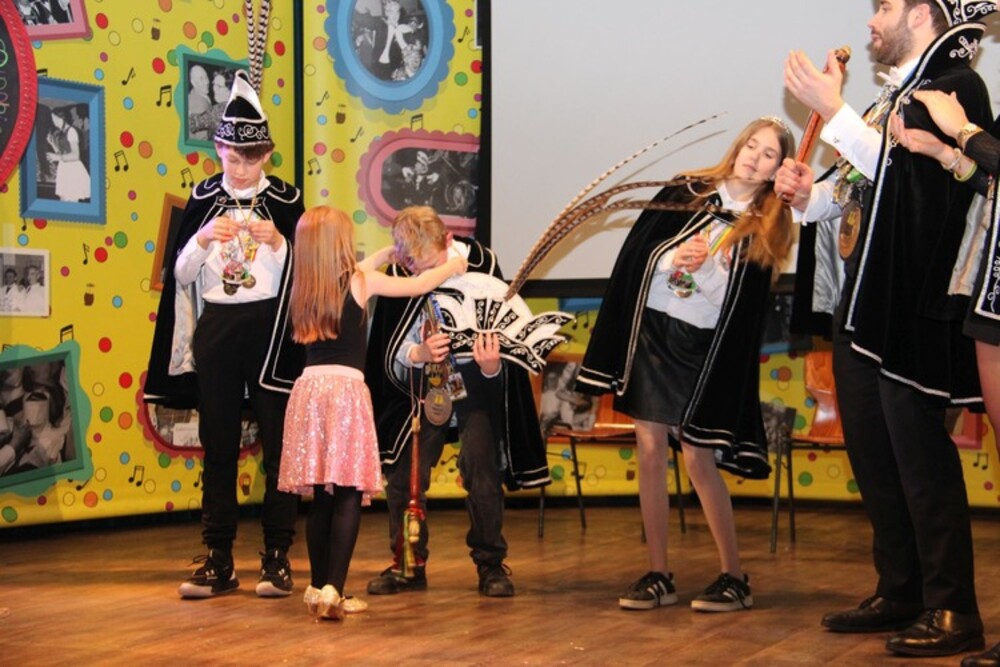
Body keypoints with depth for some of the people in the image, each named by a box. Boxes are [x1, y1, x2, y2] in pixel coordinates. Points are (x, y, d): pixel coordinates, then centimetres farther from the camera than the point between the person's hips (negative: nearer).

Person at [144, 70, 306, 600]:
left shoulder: (286, 200, 0)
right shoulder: (203, 199, 7)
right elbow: (179, 275, 4)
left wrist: (278, 243, -19)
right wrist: (203, 239, -13)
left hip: (271, 331, -2)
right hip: (215, 330, 2)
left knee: (277, 442, 0)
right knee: (218, 443, 5)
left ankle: (277, 557, 7)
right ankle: (218, 560, 10)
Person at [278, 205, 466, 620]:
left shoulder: (305, 290, 13)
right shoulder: (361, 282, 0)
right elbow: (417, 286, 13)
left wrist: (386, 254, 48)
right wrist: (452, 266, 32)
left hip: (309, 388, 5)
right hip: (345, 389, -5)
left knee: (321, 497, 12)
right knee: (349, 496, -5)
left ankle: (318, 587, 17)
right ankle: (332, 589, -16)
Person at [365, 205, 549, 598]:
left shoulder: (481, 263, -22)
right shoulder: (399, 276, -16)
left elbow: (498, 331, -16)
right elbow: (393, 351, -12)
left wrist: (492, 366, -38)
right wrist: (419, 354, -35)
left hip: (476, 377, -2)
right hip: (424, 380, 2)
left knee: (482, 468, -10)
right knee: (404, 470, -3)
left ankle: (491, 564, 4)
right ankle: (408, 563, 12)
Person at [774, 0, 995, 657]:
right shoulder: (896, 96, 19)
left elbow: (902, 168, -22)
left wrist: (831, 108, -17)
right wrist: (811, 194, 5)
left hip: (911, 310, -9)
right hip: (862, 307, 9)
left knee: (920, 458, -6)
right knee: (873, 456, 13)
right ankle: (900, 593, 24)